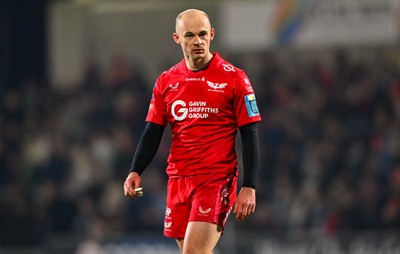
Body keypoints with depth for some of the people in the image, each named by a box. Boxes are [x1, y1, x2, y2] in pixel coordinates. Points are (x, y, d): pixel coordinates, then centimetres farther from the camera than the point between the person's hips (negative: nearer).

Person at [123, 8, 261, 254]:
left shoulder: (234, 78, -2)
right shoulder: (166, 81, 10)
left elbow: (250, 136, -3)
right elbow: (152, 133, 12)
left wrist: (249, 187, -10)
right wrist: (136, 171, -4)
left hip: (217, 180, -5)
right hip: (178, 179, 5)